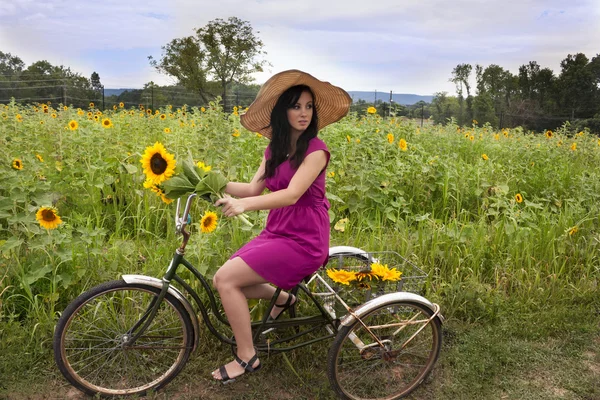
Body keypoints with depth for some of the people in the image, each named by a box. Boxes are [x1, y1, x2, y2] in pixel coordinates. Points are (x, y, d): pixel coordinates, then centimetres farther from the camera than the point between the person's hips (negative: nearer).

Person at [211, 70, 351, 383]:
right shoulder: (274, 149, 10)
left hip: (304, 241, -8)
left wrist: (244, 204, -39)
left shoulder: (315, 149, -13)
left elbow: (292, 194, -26)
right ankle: (283, 298, 23)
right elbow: (254, 188, 2)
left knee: (226, 278, -16)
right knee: (221, 280, 1)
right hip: (275, 233, 8)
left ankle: (247, 357, 2)